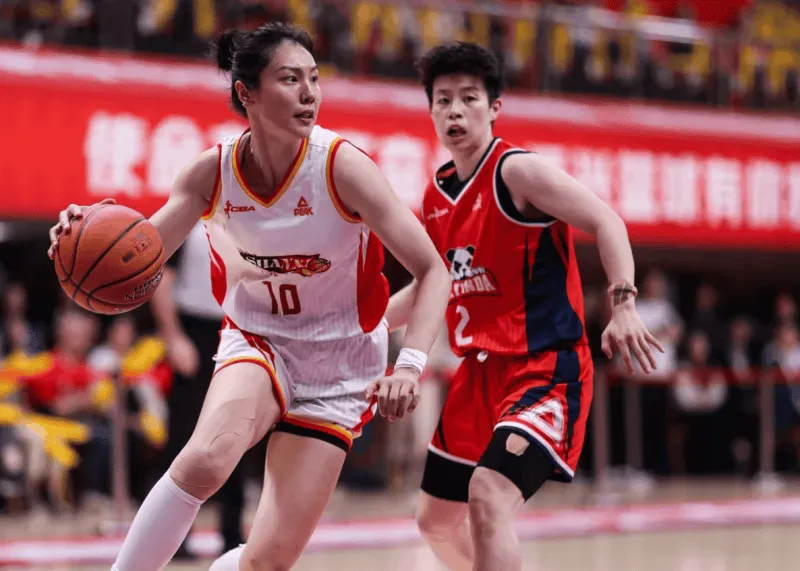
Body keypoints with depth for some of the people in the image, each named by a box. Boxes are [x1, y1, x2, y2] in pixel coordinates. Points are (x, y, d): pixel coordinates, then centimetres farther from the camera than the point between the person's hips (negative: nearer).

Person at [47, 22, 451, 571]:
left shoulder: (342, 166, -20)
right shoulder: (214, 171, -12)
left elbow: (433, 270, -20)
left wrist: (410, 365, -35)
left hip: (338, 366, -1)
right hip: (256, 341, 2)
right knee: (207, 458, -34)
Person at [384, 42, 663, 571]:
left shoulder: (517, 171, -12)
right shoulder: (437, 195, 10)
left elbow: (605, 222, -20)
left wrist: (624, 304, -34)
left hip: (546, 368, -9)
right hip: (481, 371, 9)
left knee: (489, 495, -28)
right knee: (437, 519, 17)